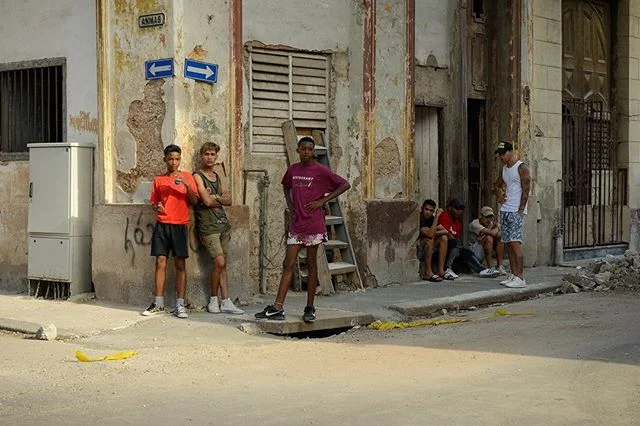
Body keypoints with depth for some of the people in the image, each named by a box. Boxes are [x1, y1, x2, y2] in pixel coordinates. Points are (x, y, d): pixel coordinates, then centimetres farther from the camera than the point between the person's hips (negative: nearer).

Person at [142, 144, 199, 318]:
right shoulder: (158, 180, 11)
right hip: (162, 224, 2)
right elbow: (153, 201, 18)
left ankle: (180, 305, -1)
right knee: (160, 262, 0)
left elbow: (194, 201, -2)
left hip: (180, 225, -2)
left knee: (180, 264, -2)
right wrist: (156, 206, -5)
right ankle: (158, 304, 5)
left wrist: (187, 185, -17)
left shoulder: (187, 177, 6)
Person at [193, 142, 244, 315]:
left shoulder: (217, 177, 18)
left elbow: (229, 200, 9)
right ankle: (214, 299, 1)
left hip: (223, 224, 7)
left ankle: (225, 302, 4)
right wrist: (221, 199, 4)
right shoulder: (197, 176, -3)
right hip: (208, 226, -7)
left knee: (222, 264, 4)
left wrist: (214, 197, -7)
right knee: (219, 262, -15)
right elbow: (207, 200, -13)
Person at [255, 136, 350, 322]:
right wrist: (290, 204, 13)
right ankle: (277, 308, 1)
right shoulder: (292, 170, 9)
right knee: (288, 264, 2)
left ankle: (310, 308, 11)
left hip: (313, 224, -5)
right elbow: (286, 185, 30)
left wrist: (323, 200, -11)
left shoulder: (320, 171, -7)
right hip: (296, 223, 5)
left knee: (311, 264, 3)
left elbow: (345, 185, -8)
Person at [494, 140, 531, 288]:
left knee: (515, 243, -14)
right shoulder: (504, 169, 16)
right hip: (505, 210, 8)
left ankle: (520, 278, -15)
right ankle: (514, 275, 11)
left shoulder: (521, 168, -9)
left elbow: (526, 190, -13)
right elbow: (497, 184, 33)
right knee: (508, 243, 7)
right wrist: (499, 195, 13)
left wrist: (520, 210, -15)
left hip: (517, 211, -8)